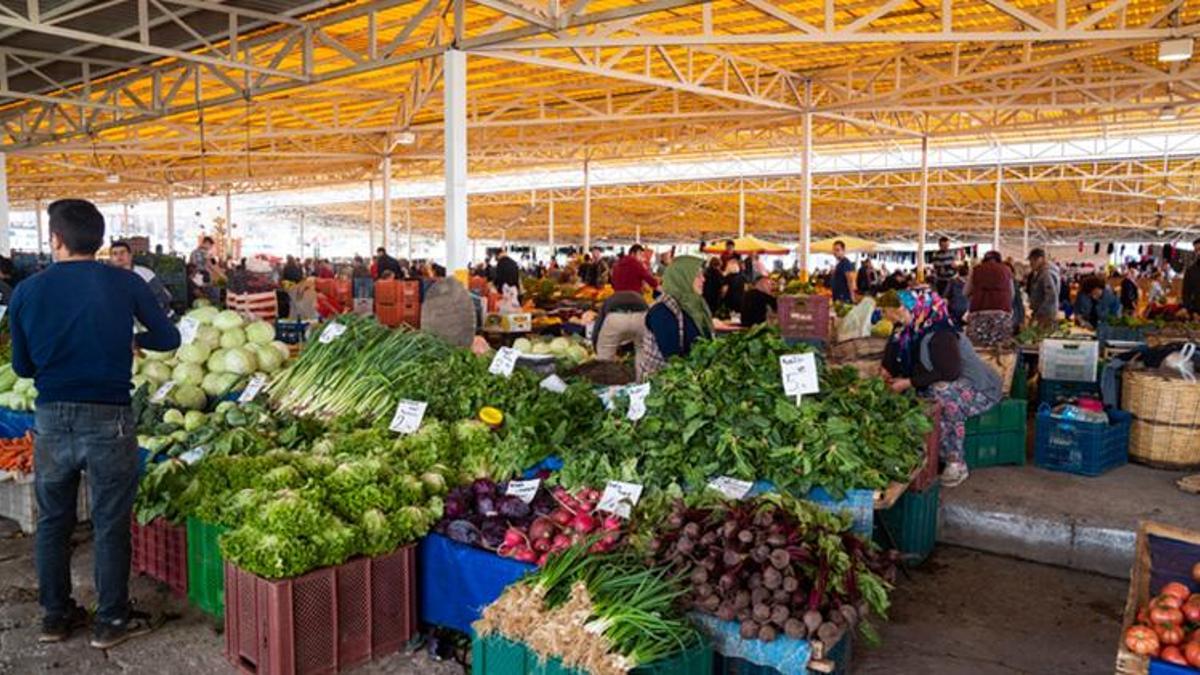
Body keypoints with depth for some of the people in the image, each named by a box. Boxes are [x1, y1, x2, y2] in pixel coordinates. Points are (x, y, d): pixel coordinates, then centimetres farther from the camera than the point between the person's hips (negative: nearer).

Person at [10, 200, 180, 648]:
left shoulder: (27, 291, -2)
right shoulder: (126, 284, -8)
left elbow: (22, 366, 7)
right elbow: (168, 339, 2)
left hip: (51, 420, 3)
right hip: (109, 420, -2)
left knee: (52, 522, 18)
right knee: (110, 525, 9)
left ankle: (55, 616, 30)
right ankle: (111, 621, 19)